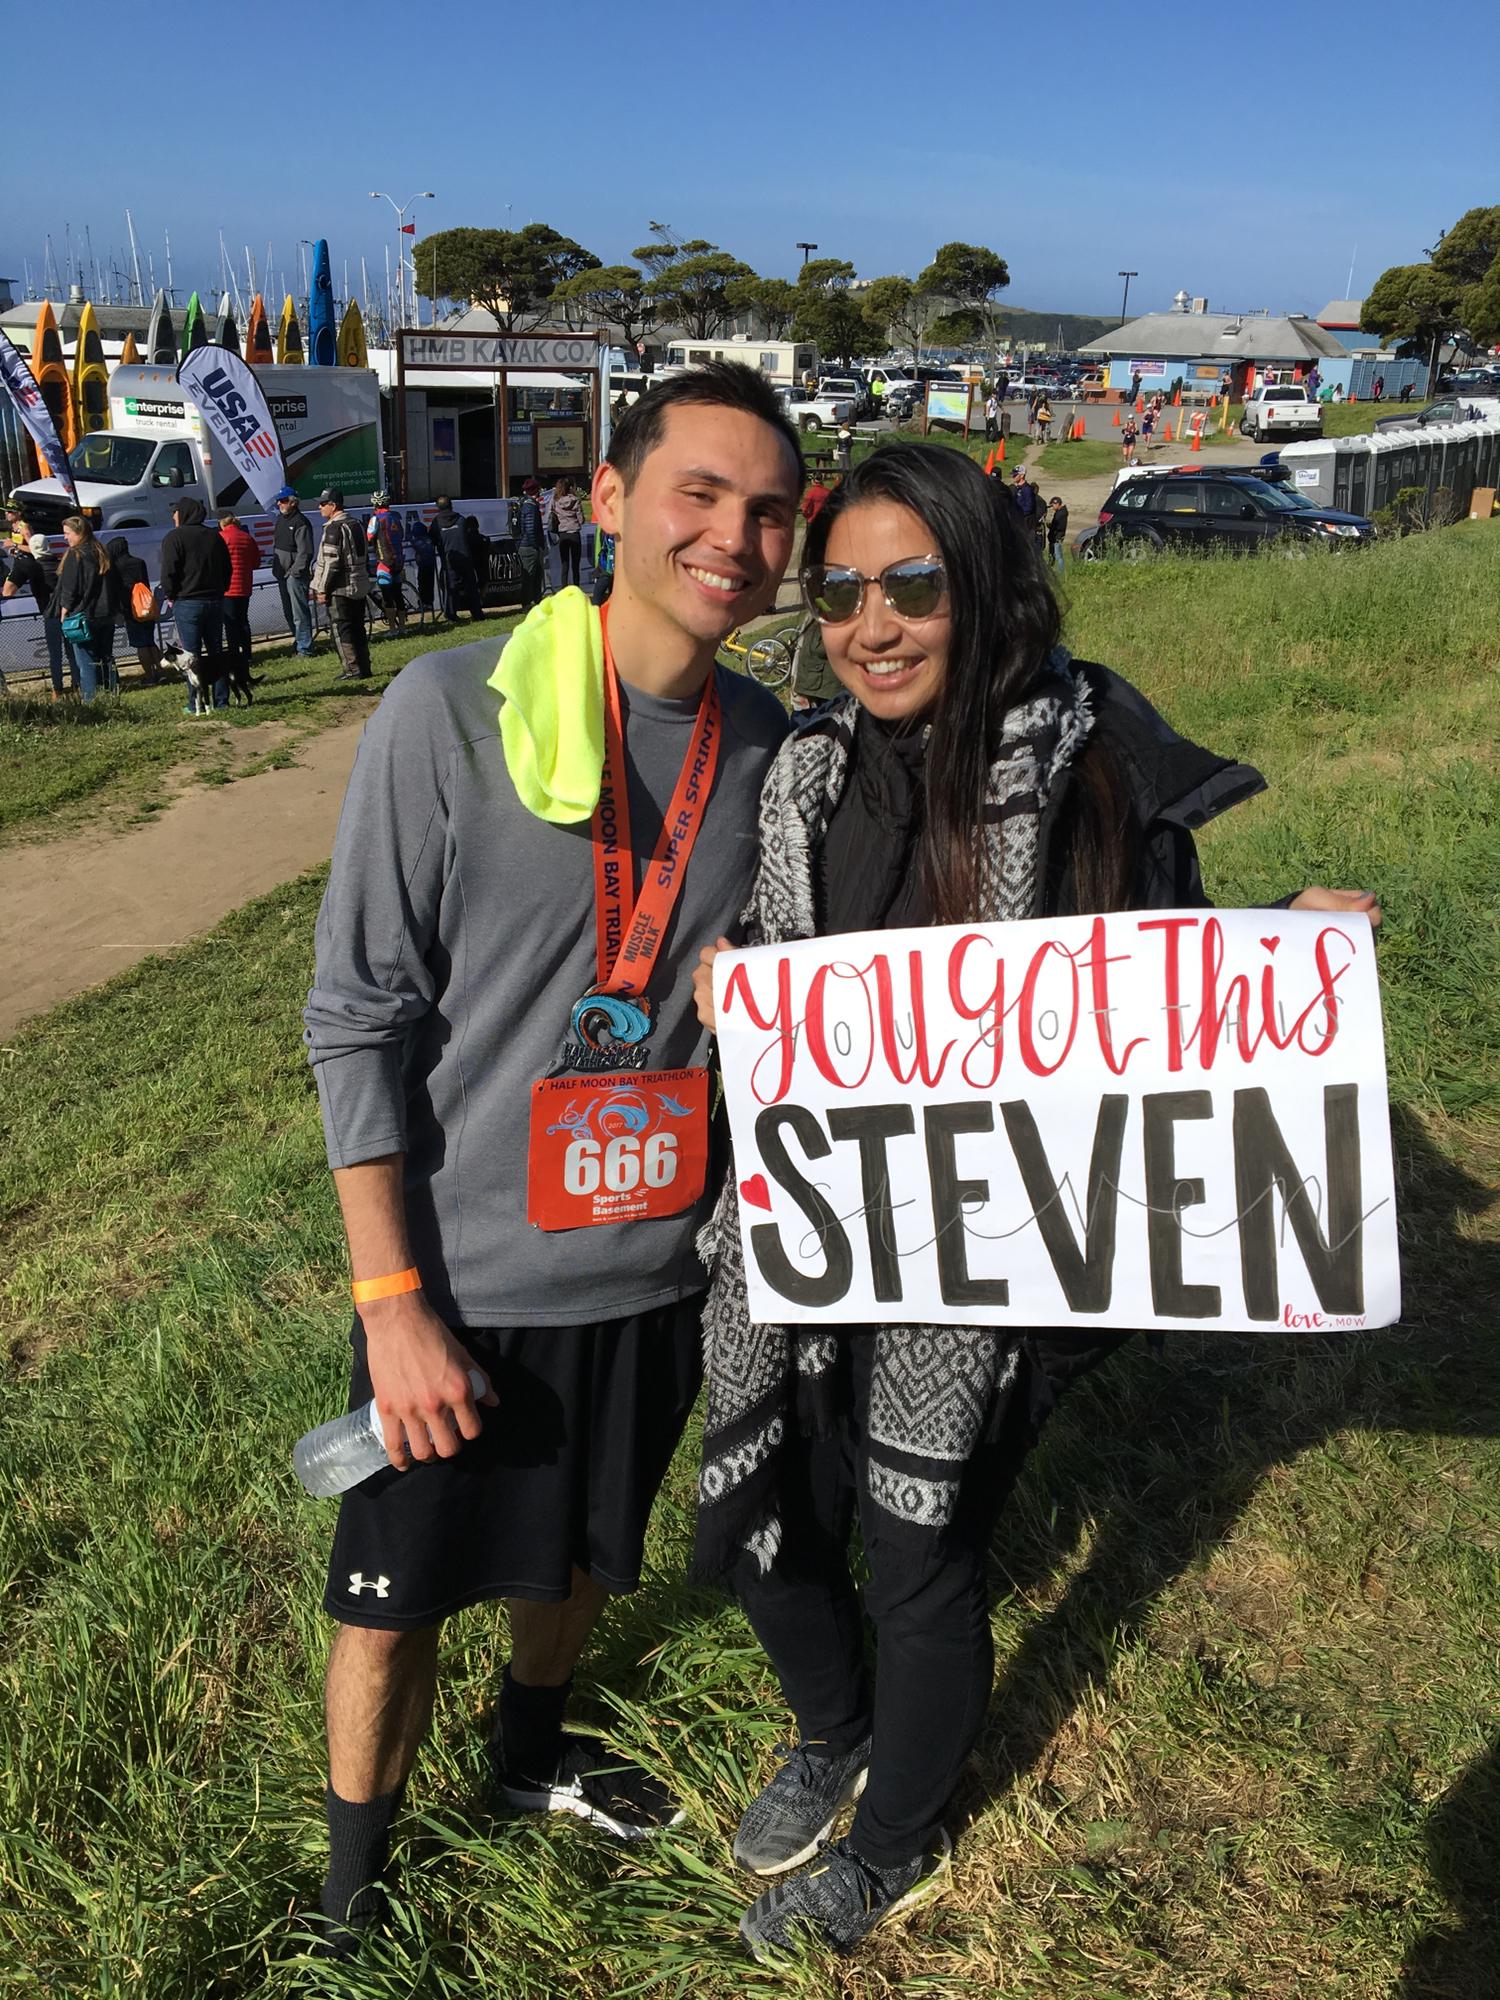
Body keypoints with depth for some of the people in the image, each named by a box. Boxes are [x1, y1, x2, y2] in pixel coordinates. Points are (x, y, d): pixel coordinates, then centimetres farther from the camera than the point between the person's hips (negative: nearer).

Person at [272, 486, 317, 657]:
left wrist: (295, 572, -20)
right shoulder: (280, 519, 15)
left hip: (296, 575, -10)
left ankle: (304, 648, -7)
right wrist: (275, 567, 18)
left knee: (299, 613, -9)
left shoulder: (300, 522, -14)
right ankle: (298, 640, 29)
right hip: (282, 574, 10)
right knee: (288, 611, 17)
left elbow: (305, 552, -19)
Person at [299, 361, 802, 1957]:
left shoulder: (767, 742, -3)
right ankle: (350, 1890, 41)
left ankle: (531, 1745, 56)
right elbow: (359, 1021, -14)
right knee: (398, 1601, 13)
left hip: (655, 1268, 4)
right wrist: (393, 1301, -15)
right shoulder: (453, 710, -17)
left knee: (580, 1549, 25)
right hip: (466, 1278, -4)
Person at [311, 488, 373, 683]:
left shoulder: (334, 529, -15)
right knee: (358, 629, 13)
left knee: (342, 630, -3)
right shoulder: (354, 525, 14)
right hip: (360, 587, 9)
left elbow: (331, 563, -19)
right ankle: (364, 667, 16)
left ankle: (353, 669, -5)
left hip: (340, 589, -9)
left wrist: (322, 590, -13)